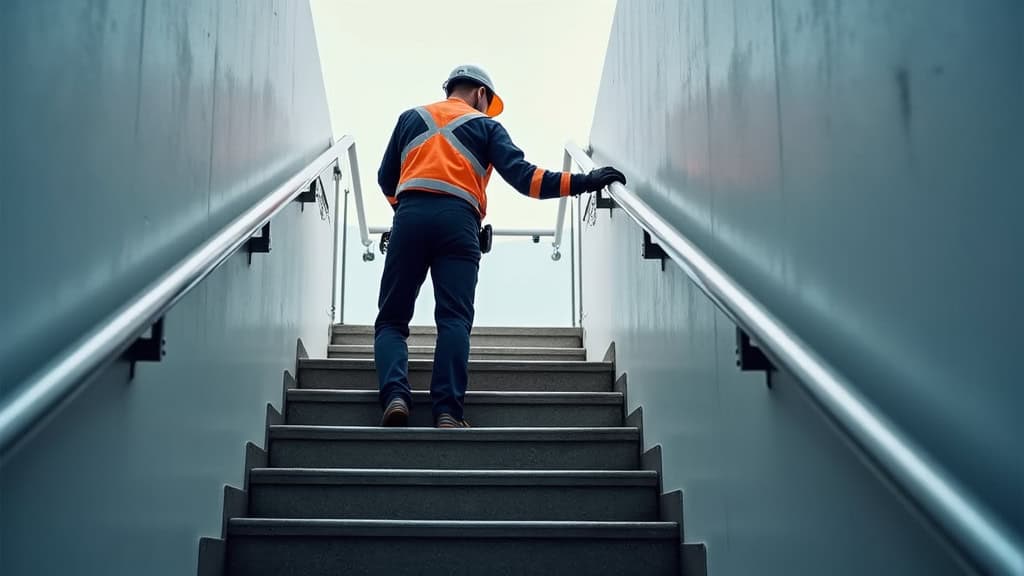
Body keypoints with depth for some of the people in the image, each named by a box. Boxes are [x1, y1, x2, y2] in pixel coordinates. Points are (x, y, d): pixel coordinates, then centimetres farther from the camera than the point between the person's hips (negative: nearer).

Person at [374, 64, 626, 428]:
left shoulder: (411, 118, 27)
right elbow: (522, 175, 4)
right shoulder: (485, 125, 19)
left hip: (410, 216, 2)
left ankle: (395, 394, -19)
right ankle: (447, 411, -22)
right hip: (458, 221, -2)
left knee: (391, 319, 4)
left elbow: (386, 178, 26)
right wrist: (580, 182, 4)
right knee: (454, 320, -7)